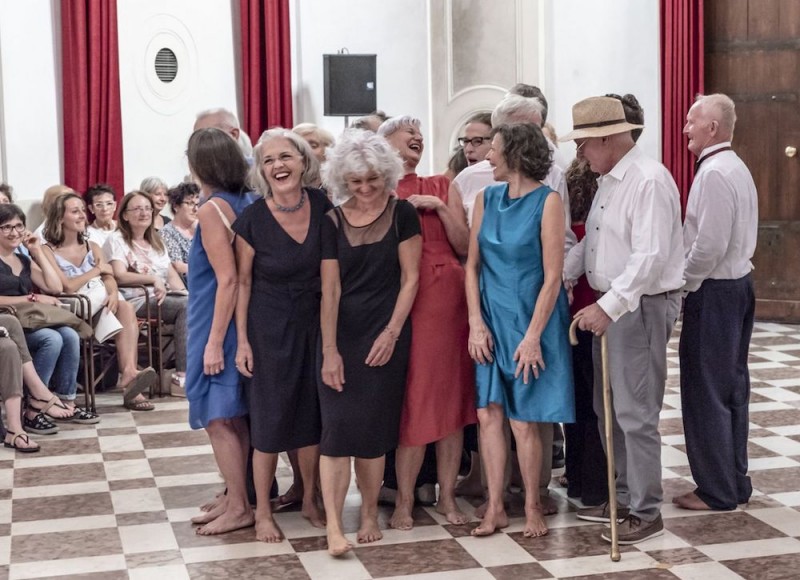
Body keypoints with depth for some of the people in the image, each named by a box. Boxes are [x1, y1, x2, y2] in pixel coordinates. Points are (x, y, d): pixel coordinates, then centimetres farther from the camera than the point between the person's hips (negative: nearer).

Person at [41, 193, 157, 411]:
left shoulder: (92, 247, 21)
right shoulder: (48, 251, 1)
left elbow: (109, 277, 6)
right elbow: (67, 287, -11)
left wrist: (113, 293, -17)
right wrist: (97, 270, -2)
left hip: (101, 305, 5)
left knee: (125, 308, -29)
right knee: (123, 312, -31)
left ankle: (129, 373, -44)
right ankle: (129, 376, -34)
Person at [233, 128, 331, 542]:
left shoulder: (322, 205, -6)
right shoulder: (252, 220, -14)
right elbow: (243, 282, -6)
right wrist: (242, 340, -7)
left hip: (315, 324, 3)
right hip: (270, 328, -3)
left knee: (312, 413, 11)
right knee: (270, 417, 2)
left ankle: (310, 500, 29)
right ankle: (263, 512, 16)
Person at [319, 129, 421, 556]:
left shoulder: (402, 214, -1)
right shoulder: (332, 221, 2)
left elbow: (410, 278, -1)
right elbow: (330, 289, -1)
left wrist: (391, 333, -9)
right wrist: (329, 351, -7)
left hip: (386, 334, -1)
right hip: (341, 334, 1)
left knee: (372, 428, 2)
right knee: (338, 425, -8)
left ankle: (370, 515, 17)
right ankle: (333, 526, -10)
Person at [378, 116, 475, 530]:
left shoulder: (441, 187, 14)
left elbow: (464, 245, 6)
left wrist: (439, 207, -3)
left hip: (449, 298, 3)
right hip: (404, 302, -3)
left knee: (451, 397, 6)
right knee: (411, 399, -3)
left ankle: (446, 495, 16)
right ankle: (404, 500, 9)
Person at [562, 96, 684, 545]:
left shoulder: (649, 180, -18)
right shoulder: (609, 180, 13)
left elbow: (650, 257, -25)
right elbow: (591, 242, 16)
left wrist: (609, 306, -30)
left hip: (642, 306, -10)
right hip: (609, 305, 10)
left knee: (635, 413, -4)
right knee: (608, 409, 16)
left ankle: (646, 512, 6)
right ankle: (624, 496, 29)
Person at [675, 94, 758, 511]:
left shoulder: (714, 174, -18)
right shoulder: (737, 168, 13)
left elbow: (710, 245, -24)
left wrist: (685, 284, -10)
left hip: (713, 292, -10)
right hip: (739, 283, 10)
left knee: (706, 392, -2)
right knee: (732, 387, 15)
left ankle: (716, 491, 6)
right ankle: (735, 482, 24)